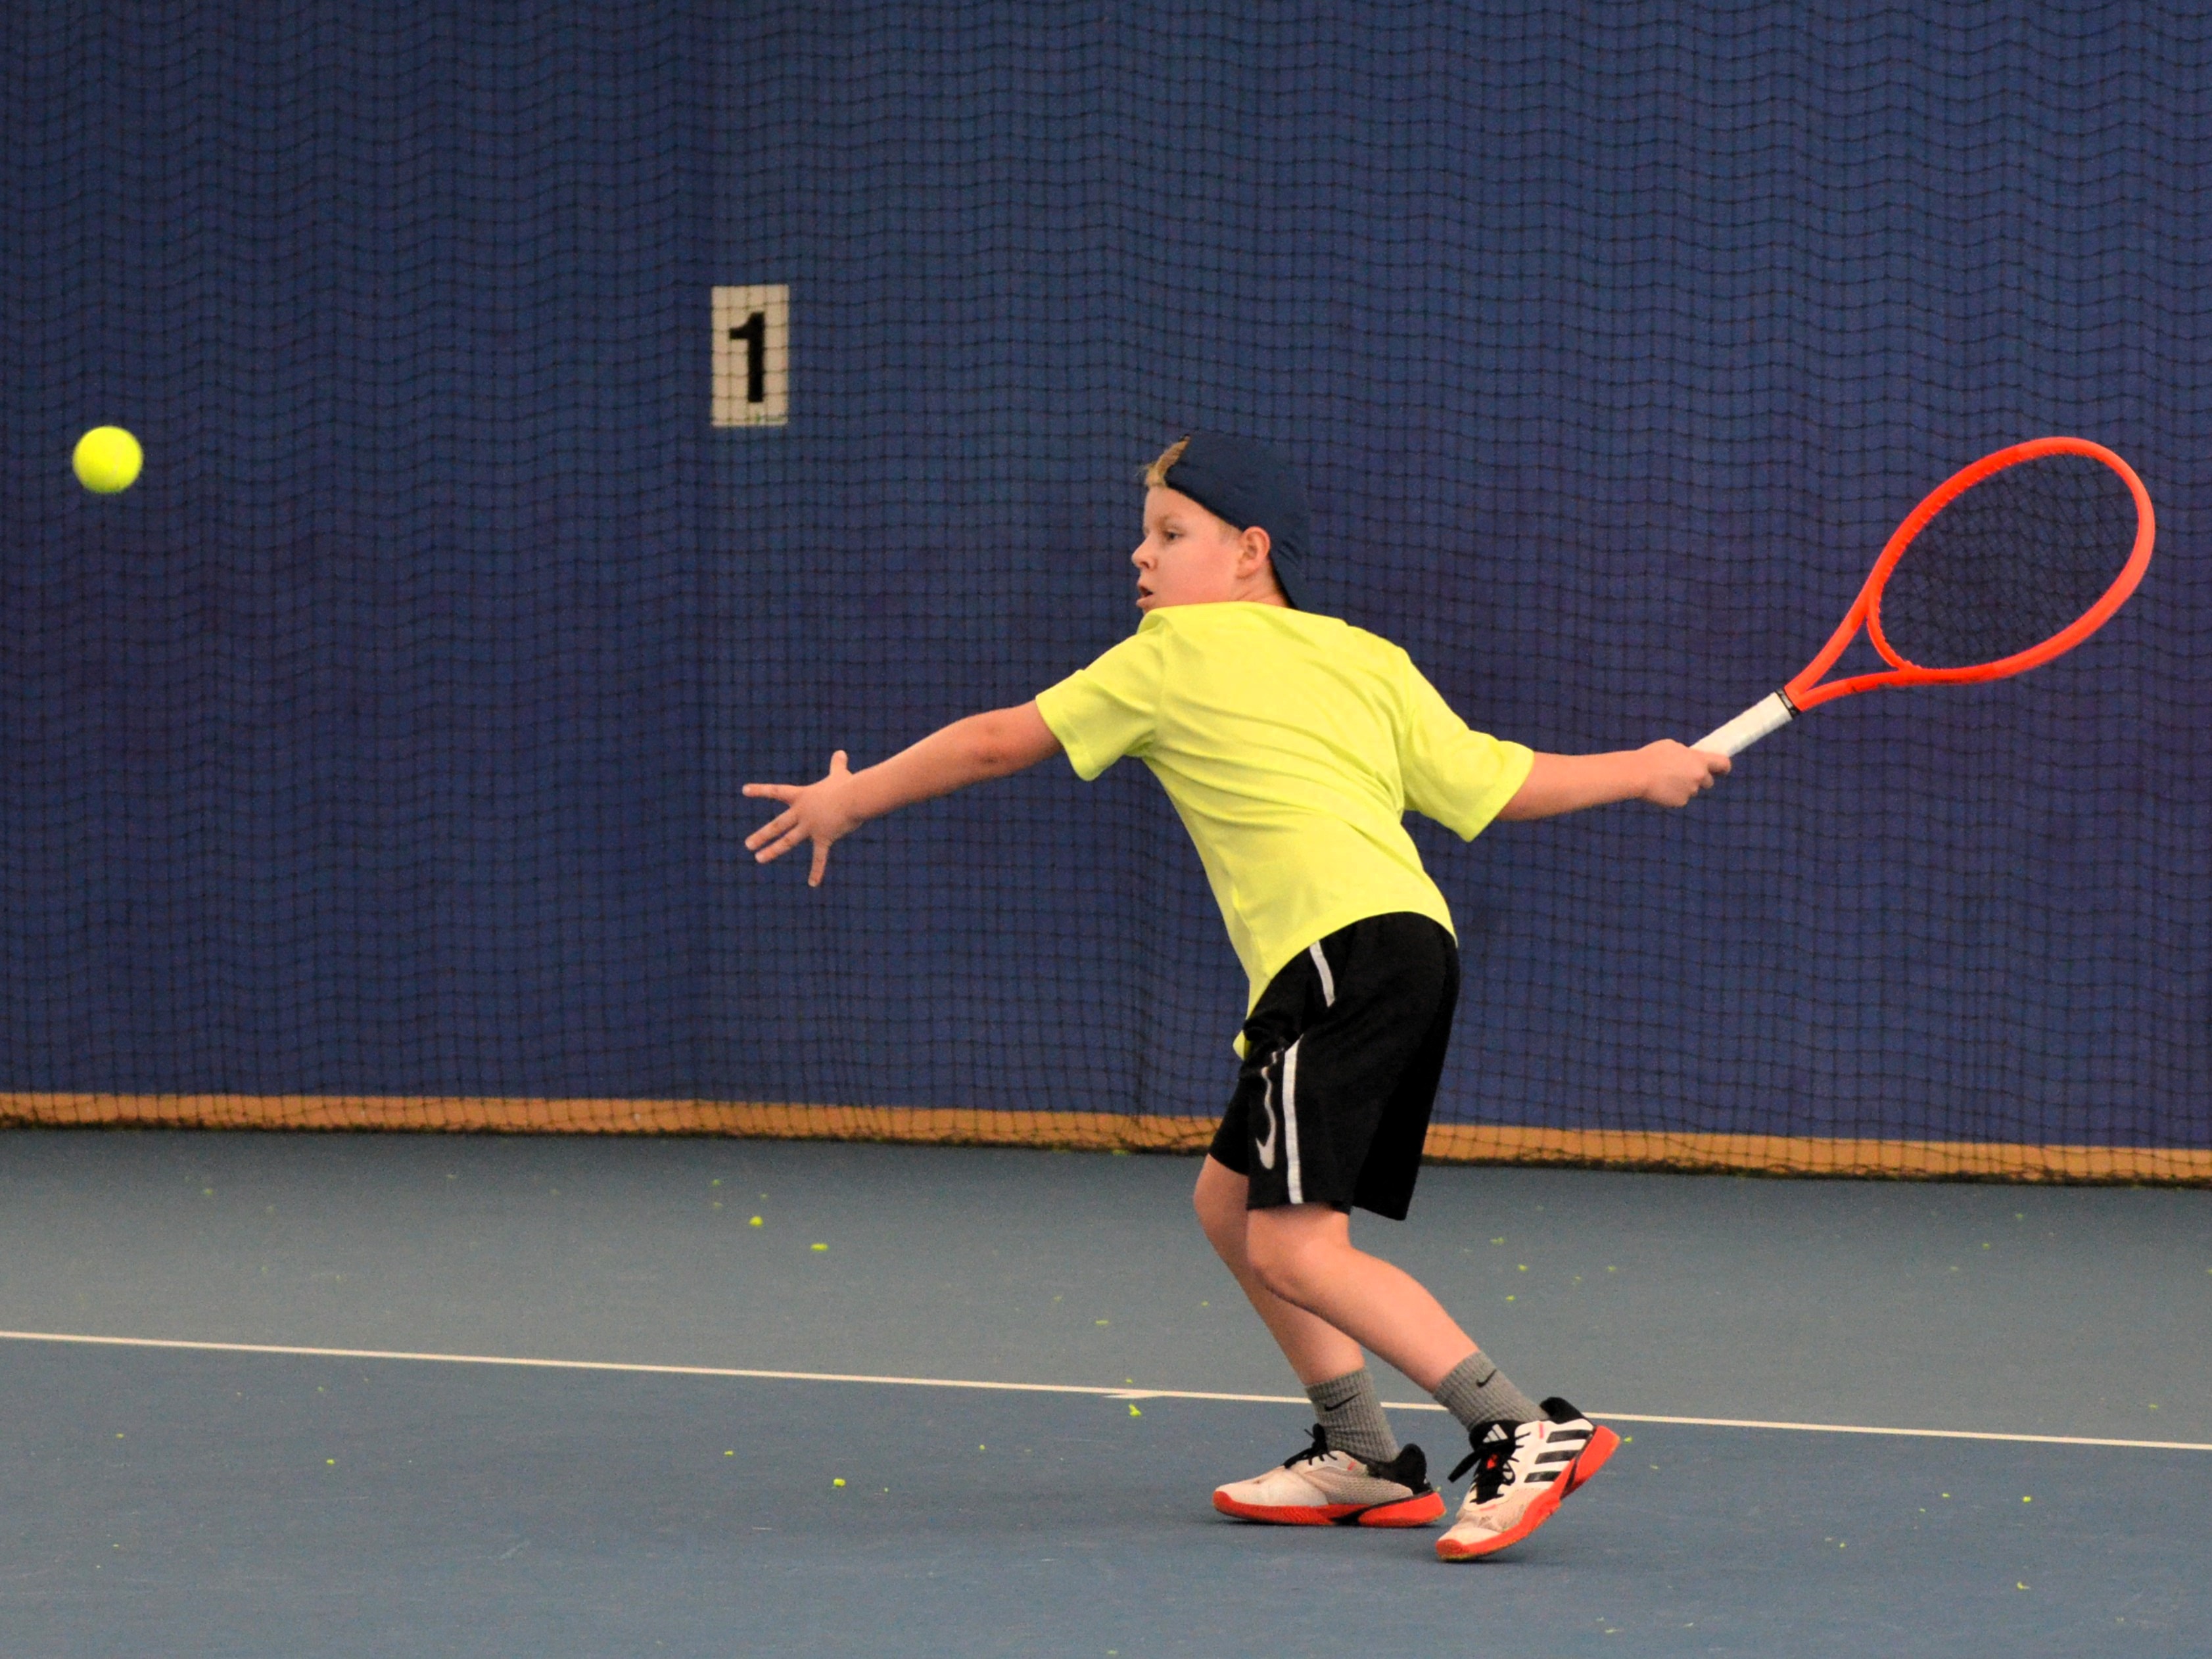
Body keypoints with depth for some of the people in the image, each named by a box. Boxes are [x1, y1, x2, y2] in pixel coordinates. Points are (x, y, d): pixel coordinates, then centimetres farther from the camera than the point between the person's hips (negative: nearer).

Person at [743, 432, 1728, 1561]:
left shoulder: (1177, 655, 5)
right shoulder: (1368, 661, 21)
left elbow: (999, 741, 11)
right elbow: (1494, 785, 17)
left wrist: (851, 799, 23)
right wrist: (1642, 772, 33)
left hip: (1346, 949, -9)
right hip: (1406, 947, 9)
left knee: (1296, 1246, -13)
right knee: (1231, 1202, 18)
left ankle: (1527, 1435, -20)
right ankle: (1360, 1460, 18)